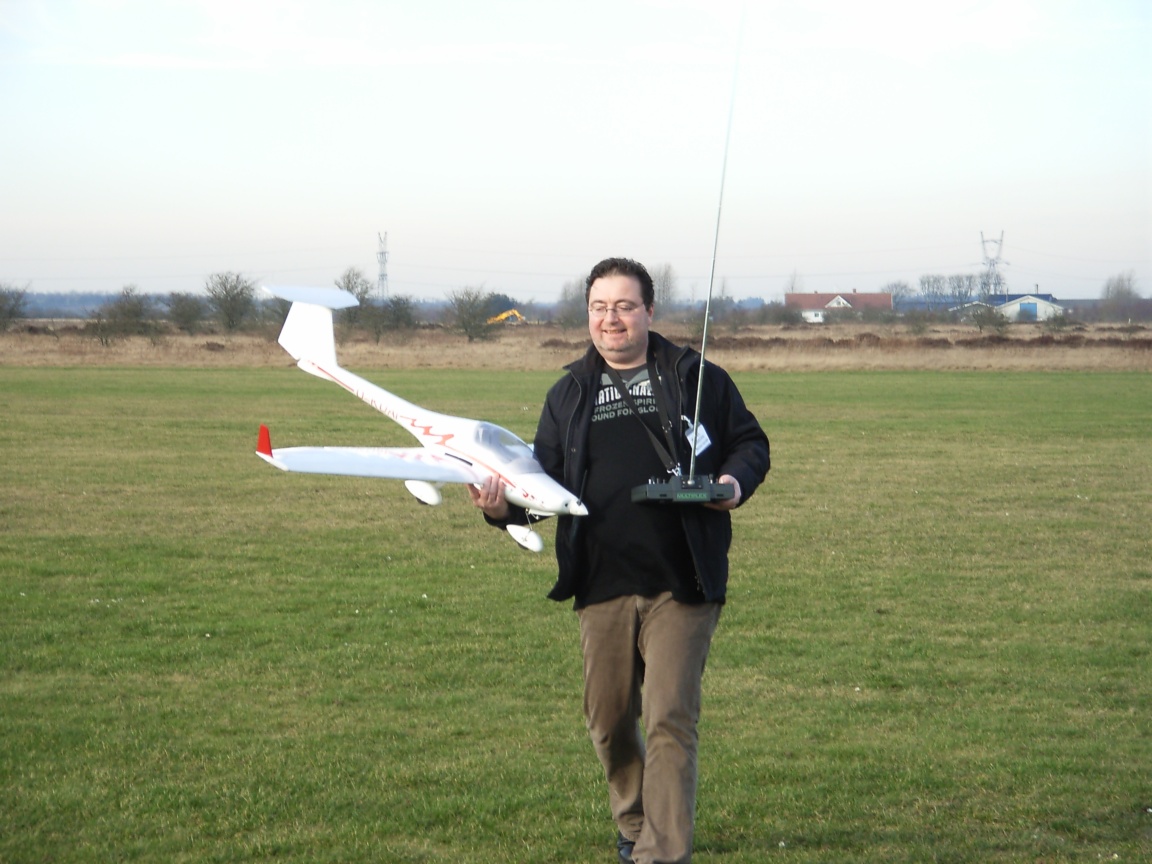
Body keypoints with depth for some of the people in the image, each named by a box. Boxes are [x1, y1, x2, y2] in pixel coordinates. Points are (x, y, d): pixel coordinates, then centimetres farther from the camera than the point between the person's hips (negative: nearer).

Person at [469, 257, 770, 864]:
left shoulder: (696, 378, 4)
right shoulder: (569, 394, 13)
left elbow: (750, 441, 11)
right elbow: (545, 479, 12)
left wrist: (736, 480, -11)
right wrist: (504, 504, -9)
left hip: (681, 586, -3)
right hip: (602, 586, 4)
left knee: (669, 718, -9)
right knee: (608, 721, 13)